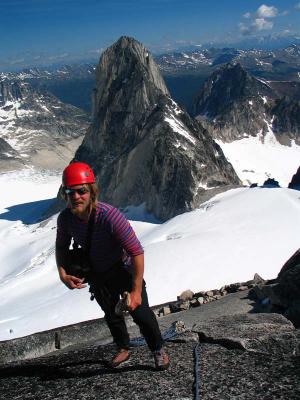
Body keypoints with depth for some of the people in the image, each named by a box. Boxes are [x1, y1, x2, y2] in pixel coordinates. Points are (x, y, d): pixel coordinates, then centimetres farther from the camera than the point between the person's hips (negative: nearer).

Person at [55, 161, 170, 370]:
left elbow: (137, 252, -33)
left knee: (140, 312, 3)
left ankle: (159, 350, 30)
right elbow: (61, 246, -1)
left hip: (123, 269, -5)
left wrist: (136, 291, -30)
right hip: (97, 274, 5)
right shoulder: (65, 218, -22)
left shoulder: (110, 216, -39)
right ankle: (123, 349, 47)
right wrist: (63, 274, -18)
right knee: (111, 314, 22)